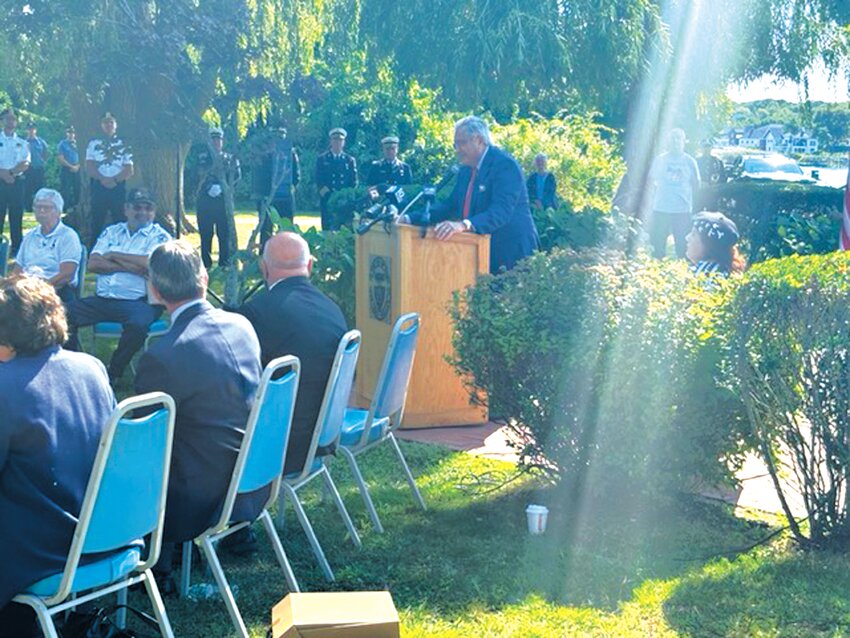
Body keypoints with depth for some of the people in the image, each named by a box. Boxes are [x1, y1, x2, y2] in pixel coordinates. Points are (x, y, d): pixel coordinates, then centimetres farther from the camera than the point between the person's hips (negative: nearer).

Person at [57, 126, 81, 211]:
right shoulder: (62, 144, 0)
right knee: (65, 190, -7)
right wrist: (71, 166, -12)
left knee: (77, 189, 3)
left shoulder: (77, 144, 11)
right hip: (66, 170, -4)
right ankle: (65, 209, -5)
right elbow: (61, 159, -6)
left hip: (76, 170, 4)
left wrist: (77, 166, -6)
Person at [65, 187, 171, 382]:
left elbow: (150, 263, -14)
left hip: (138, 302, -4)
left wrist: (115, 256, -3)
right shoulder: (111, 232, 19)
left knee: (137, 325, -37)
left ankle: (112, 375, -16)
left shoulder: (159, 236, 6)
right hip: (103, 299, 5)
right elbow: (93, 264, 5)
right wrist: (127, 266, -8)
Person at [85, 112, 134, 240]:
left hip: (118, 187, 0)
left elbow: (129, 170, 2)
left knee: (119, 219, -3)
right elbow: (89, 167, 2)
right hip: (98, 187, 1)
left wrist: (115, 180, -13)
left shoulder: (123, 145, 7)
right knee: (97, 220, 1)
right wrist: (103, 179, -13)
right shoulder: (93, 144, 9)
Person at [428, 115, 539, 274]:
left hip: (510, 252, -8)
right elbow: (449, 205, 13)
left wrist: (464, 225, -42)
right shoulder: (466, 170, 13)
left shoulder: (505, 165, -15)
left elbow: (501, 212, -28)